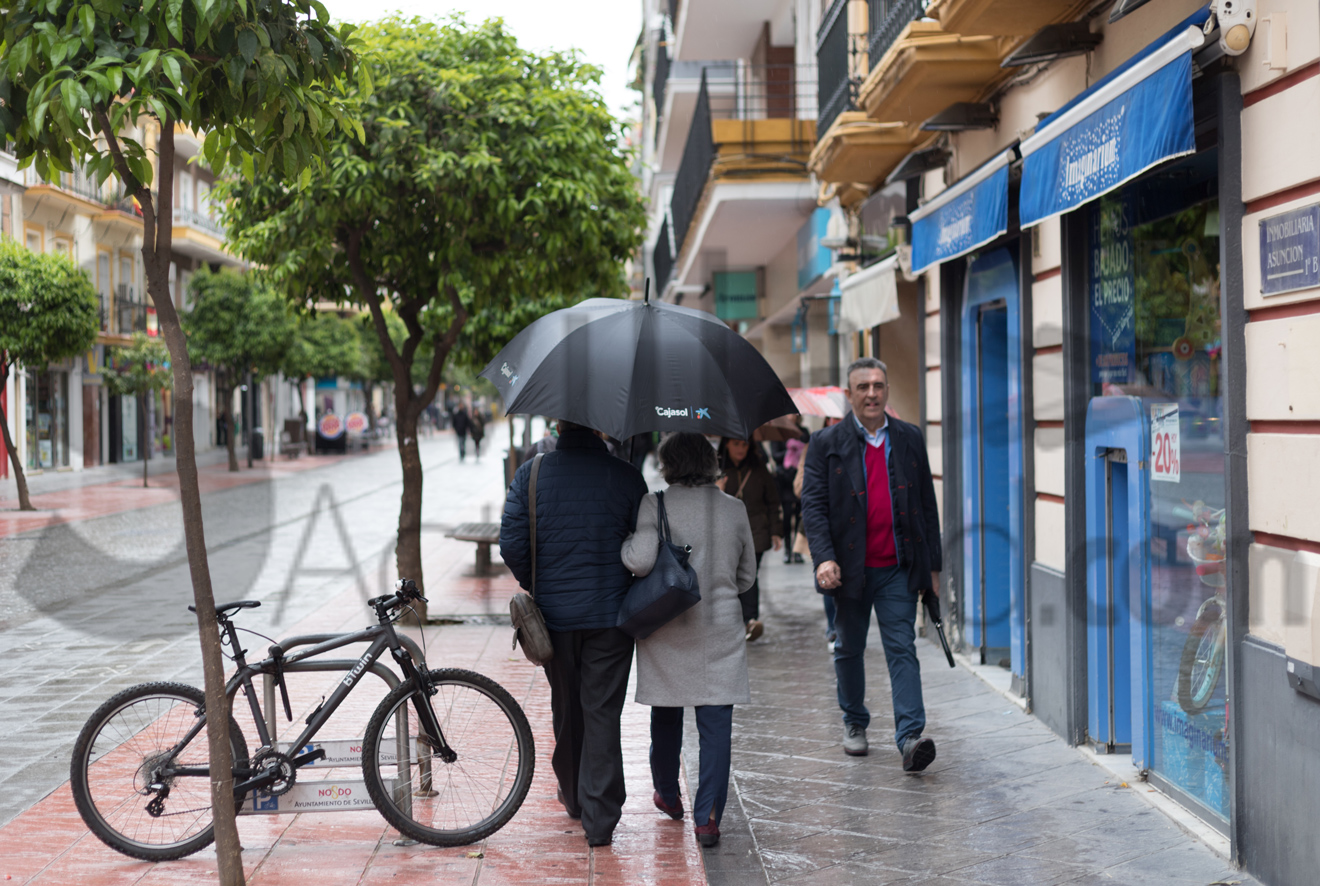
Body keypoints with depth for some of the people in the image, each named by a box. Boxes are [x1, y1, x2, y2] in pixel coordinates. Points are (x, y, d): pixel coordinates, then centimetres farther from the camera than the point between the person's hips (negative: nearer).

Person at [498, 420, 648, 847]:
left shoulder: (530, 475, -4)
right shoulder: (625, 476, -7)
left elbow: (511, 544, -6)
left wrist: (537, 588, 10)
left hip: (553, 615, 2)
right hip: (610, 616, -2)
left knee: (566, 708, 19)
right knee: (603, 713, 2)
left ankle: (573, 797, 35)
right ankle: (599, 818, 0)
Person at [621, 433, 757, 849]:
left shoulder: (655, 505, -9)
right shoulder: (734, 510, 1)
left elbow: (640, 560, -22)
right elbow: (747, 576, 10)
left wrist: (621, 546, -1)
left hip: (665, 629, -1)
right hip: (720, 630, 1)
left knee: (666, 716, 18)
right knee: (716, 724, 2)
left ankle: (668, 796, 36)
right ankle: (707, 817, -3)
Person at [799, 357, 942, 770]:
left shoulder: (910, 438, 7)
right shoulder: (827, 443, 0)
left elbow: (927, 503, 10)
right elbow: (813, 504, -6)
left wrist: (933, 564, 8)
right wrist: (824, 557, -20)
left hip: (898, 569, 0)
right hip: (849, 568, 0)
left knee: (902, 648, -8)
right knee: (849, 649, 14)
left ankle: (910, 736, -13)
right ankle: (854, 723, 32)